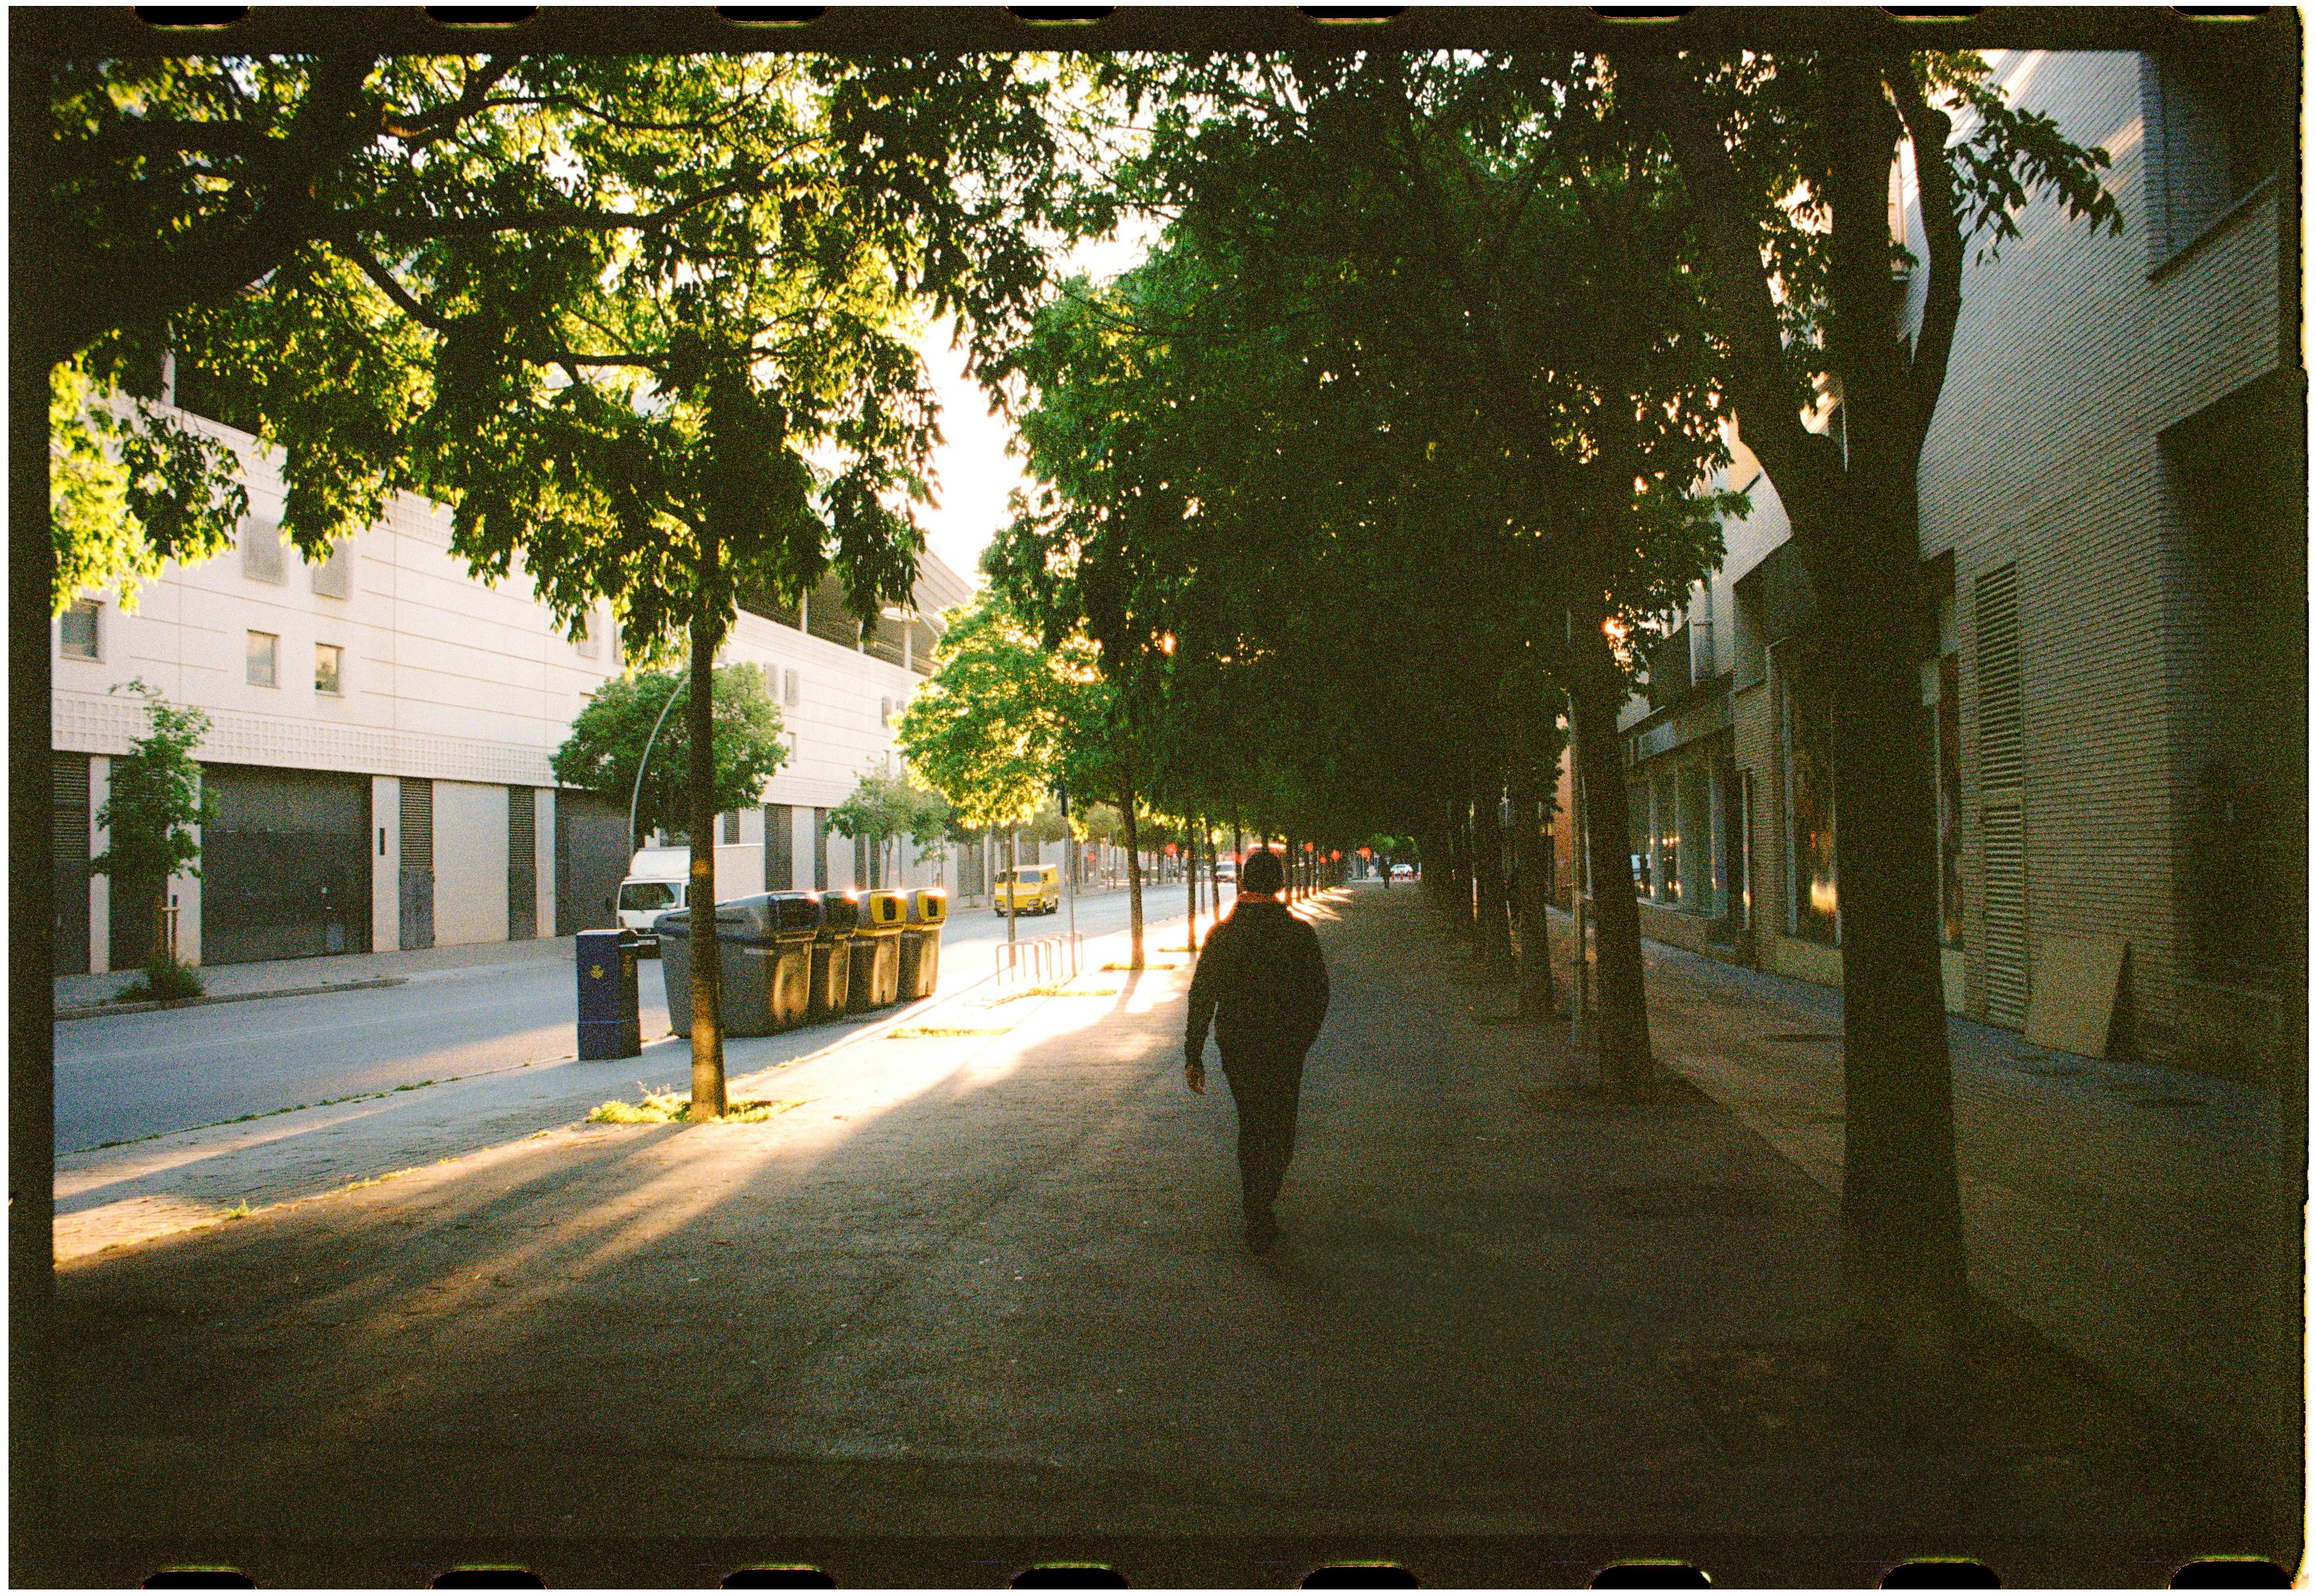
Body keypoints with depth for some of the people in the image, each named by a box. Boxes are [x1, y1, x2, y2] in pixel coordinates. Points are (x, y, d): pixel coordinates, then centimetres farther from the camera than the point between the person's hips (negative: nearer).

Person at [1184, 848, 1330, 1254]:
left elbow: (1201, 996, -5)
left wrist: (1193, 1055, 0)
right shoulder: (1300, 934, -9)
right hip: (1285, 1047, -2)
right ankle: (1260, 1220, -5)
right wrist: (1303, 1038, 16)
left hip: (1234, 1045, 2)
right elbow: (1318, 995, -2)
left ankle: (1257, 1210, 30)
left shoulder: (1221, 934, -6)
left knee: (1250, 1123, 20)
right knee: (1278, 1130, 8)